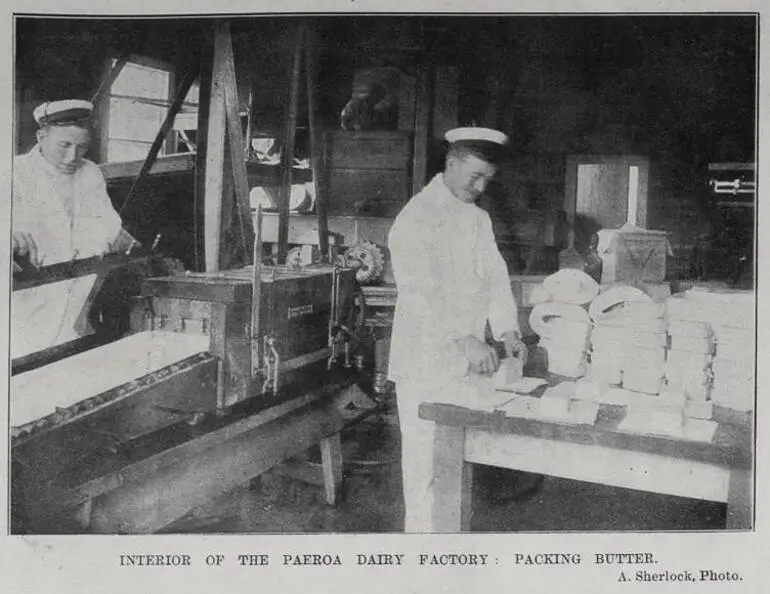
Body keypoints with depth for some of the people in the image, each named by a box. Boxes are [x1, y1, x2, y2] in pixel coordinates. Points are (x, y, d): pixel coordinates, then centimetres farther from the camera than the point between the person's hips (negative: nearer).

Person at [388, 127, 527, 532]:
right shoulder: (417, 217, -12)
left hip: (466, 362, 7)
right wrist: (465, 340, -27)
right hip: (426, 361, -7)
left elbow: (495, 275, 10)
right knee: (425, 457, 1)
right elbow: (419, 291, -21)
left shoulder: (479, 217, 13)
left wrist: (507, 330, -6)